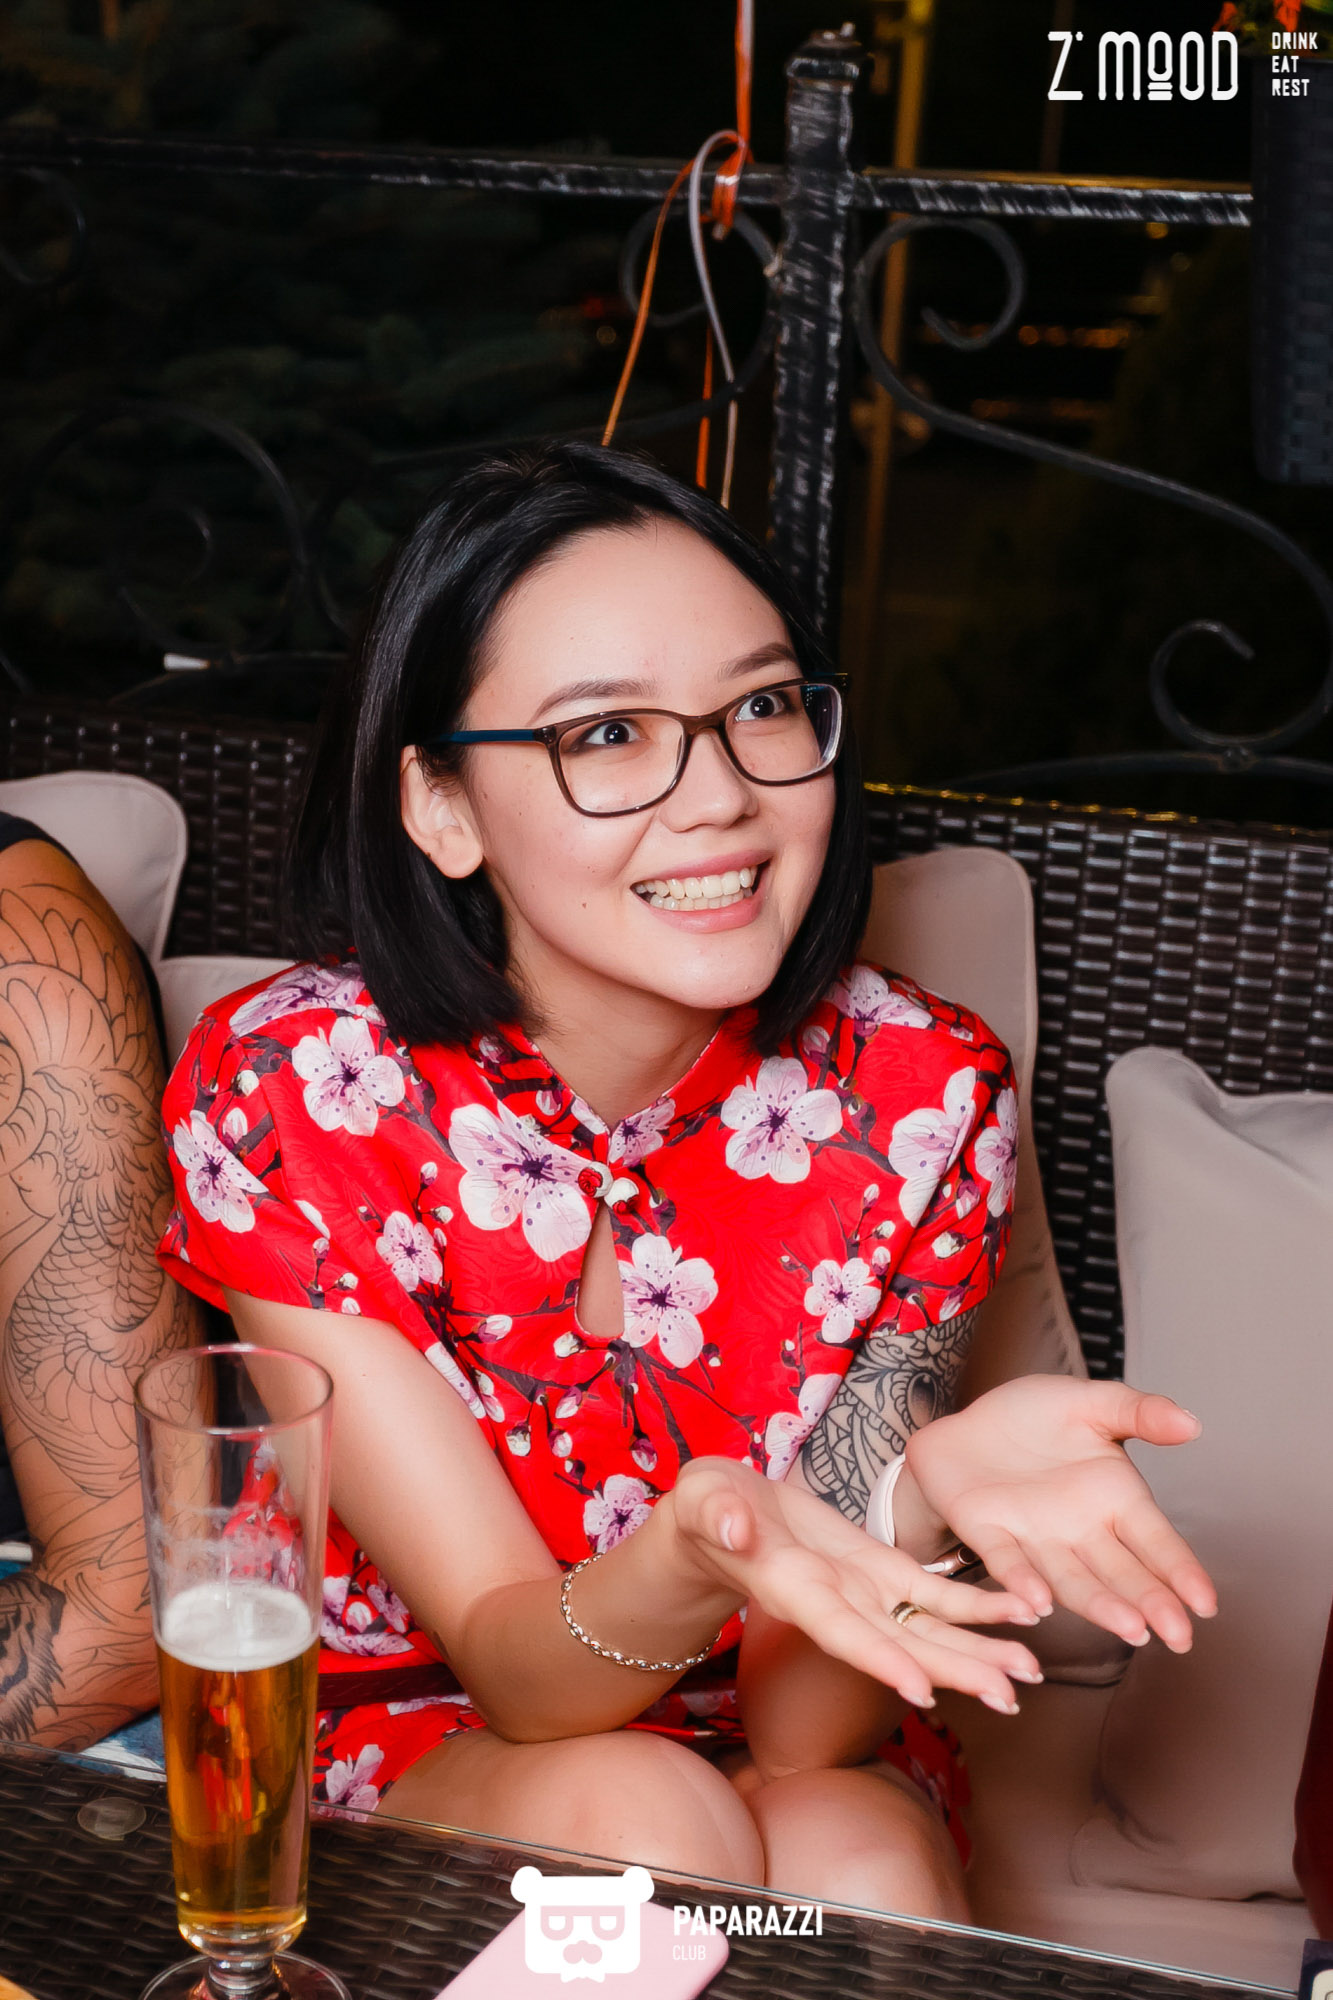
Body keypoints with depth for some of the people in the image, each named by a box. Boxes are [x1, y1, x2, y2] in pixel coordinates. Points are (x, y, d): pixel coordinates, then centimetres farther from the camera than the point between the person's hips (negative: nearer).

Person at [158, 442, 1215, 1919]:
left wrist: (921, 1489, -39)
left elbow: (800, 1726, -17)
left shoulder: (913, 1098, -15)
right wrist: (700, 1548, -42)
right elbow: (514, 1668, -19)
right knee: (632, 1816, -31)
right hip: (416, 1736, 0)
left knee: (859, 1864, -32)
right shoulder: (288, 1093, -19)